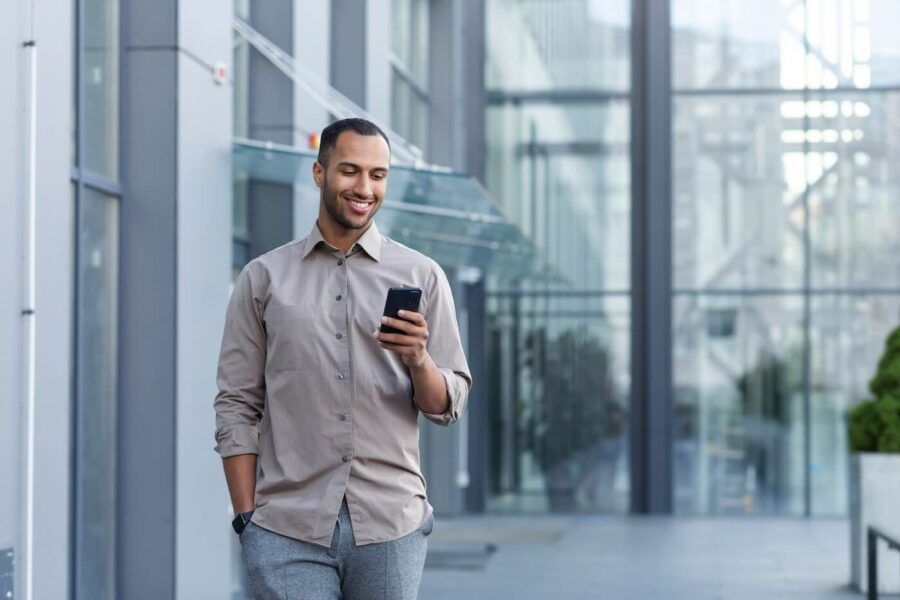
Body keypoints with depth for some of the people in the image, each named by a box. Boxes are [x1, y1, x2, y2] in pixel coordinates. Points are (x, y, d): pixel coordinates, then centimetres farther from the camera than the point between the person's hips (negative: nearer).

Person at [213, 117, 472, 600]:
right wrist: (246, 517, -1)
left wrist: (418, 361, -15)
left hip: (390, 524, 1)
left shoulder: (422, 276, 6)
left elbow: (448, 406, 6)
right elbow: (236, 406, 6)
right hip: (287, 527, 0)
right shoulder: (263, 278, 7)